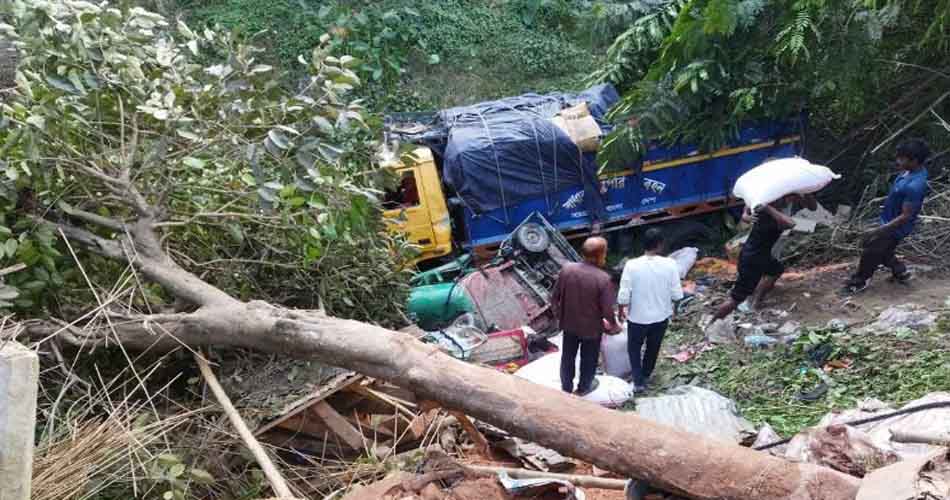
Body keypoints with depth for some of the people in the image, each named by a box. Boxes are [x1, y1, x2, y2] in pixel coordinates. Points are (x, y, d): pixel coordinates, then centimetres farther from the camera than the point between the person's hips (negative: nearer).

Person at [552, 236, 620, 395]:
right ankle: (584, 387, 44)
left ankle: (566, 387, 41)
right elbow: (607, 310, -20)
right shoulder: (603, 278, -27)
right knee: (588, 359, 23)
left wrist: (559, 314, 13)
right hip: (591, 327, -3)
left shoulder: (567, 269, -16)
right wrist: (613, 326, -1)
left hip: (569, 323, 3)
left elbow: (555, 296, -5)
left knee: (568, 356, 24)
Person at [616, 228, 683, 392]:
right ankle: (645, 376, 45)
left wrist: (621, 310, 2)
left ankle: (638, 382, 20)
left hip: (637, 317, -2)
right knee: (653, 348, 26)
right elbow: (677, 295, -11)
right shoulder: (670, 265, -19)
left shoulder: (632, 265, -22)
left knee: (634, 348, 23)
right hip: (661, 317, 2)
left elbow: (623, 296, -17)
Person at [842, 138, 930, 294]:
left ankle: (858, 282, 29)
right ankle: (900, 271, 42)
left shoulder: (914, 186, -35)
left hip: (895, 227, -9)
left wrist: (880, 230, -23)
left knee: (871, 252, 8)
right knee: (882, 250, 25)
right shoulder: (913, 171, -7)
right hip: (889, 221, 9)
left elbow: (906, 216, -28)